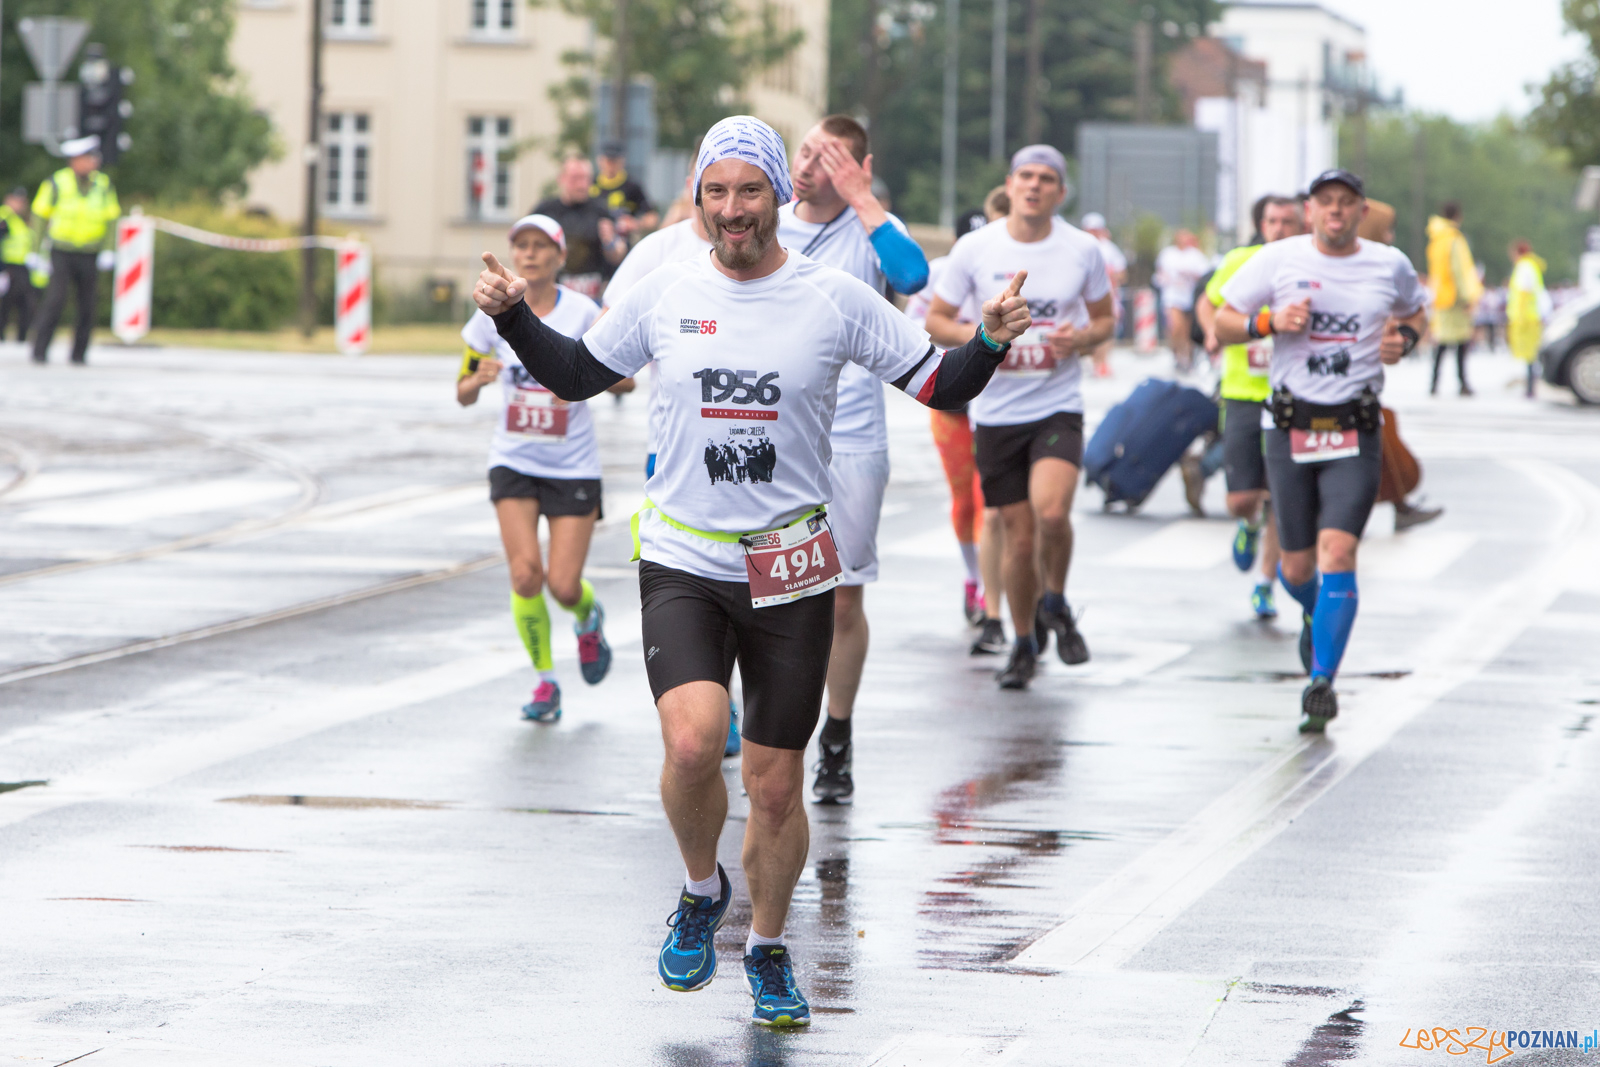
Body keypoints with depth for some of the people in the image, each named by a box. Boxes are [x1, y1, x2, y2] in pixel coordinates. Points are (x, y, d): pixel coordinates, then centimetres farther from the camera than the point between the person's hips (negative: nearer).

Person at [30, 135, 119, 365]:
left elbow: (110, 219, 9)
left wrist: (108, 251, -2)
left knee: (86, 307, 0)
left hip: (89, 255, 3)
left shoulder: (103, 185, 2)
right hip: (62, 252, -3)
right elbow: (40, 217, 1)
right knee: (55, 301, -15)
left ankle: (79, 353, 11)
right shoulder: (56, 183, -6)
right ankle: (40, 351, -11)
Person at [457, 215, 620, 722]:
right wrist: (479, 379, -18)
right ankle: (545, 682, 6)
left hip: (573, 466, -2)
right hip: (514, 463, 2)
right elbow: (463, 392, 5)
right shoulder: (494, 312, -2)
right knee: (525, 573, -15)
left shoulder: (582, 312, -8)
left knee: (564, 586, -7)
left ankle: (588, 620, 32)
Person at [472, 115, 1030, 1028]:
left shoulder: (835, 299, -3)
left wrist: (993, 341, -15)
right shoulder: (667, 293, 2)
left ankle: (769, 950, 28)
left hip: (792, 571, 0)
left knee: (776, 782, 4)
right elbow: (577, 376, 16)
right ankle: (702, 890, 8)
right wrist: (514, 316, 2)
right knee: (694, 741, -22)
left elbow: (941, 386, 3)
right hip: (683, 563, 0)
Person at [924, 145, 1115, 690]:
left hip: (1059, 405, -1)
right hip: (996, 413, 1)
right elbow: (936, 319, 5)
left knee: (1051, 511, -24)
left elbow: (1104, 318, 12)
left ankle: (1056, 604, 5)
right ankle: (1024, 643, 26)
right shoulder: (974, 248, -2)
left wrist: (1083, 338, -11)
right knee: (1019, 535, 3)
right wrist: (976, 336, -15)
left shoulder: (1083, 250, -1)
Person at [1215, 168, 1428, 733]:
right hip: (1290, 427, 1)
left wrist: (1404, 338, 2)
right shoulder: (1277, 261, 1)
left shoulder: (1390, 265, 5)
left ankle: (1321, 681, -15)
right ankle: (1314, 615, 44)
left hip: (1355, 434, -1)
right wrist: (1270, 321, -13)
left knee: (1336, 551, -17)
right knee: (1297, 567, 7)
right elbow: (1221, 325, 6)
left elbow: (1417, 312, 25)